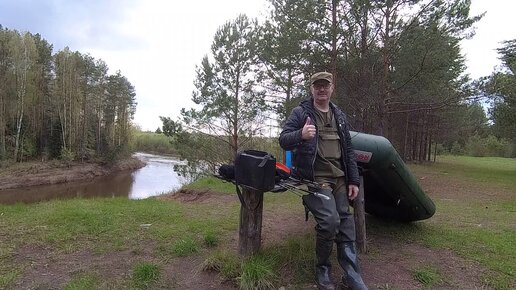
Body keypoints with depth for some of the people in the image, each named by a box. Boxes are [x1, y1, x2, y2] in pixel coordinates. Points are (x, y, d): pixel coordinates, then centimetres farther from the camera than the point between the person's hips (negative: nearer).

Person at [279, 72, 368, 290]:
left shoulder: (339, 116, 16)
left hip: (339, 179, 6)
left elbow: (348, 150, 18)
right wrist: (300, 135, -31)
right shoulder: (300, 112, 0)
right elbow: (283, 140, -8)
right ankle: (322, 269, 5)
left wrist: (354, 180, 11)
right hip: (314, 179, -6)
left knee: (346, 223, 4)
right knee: (329, 221, -20)